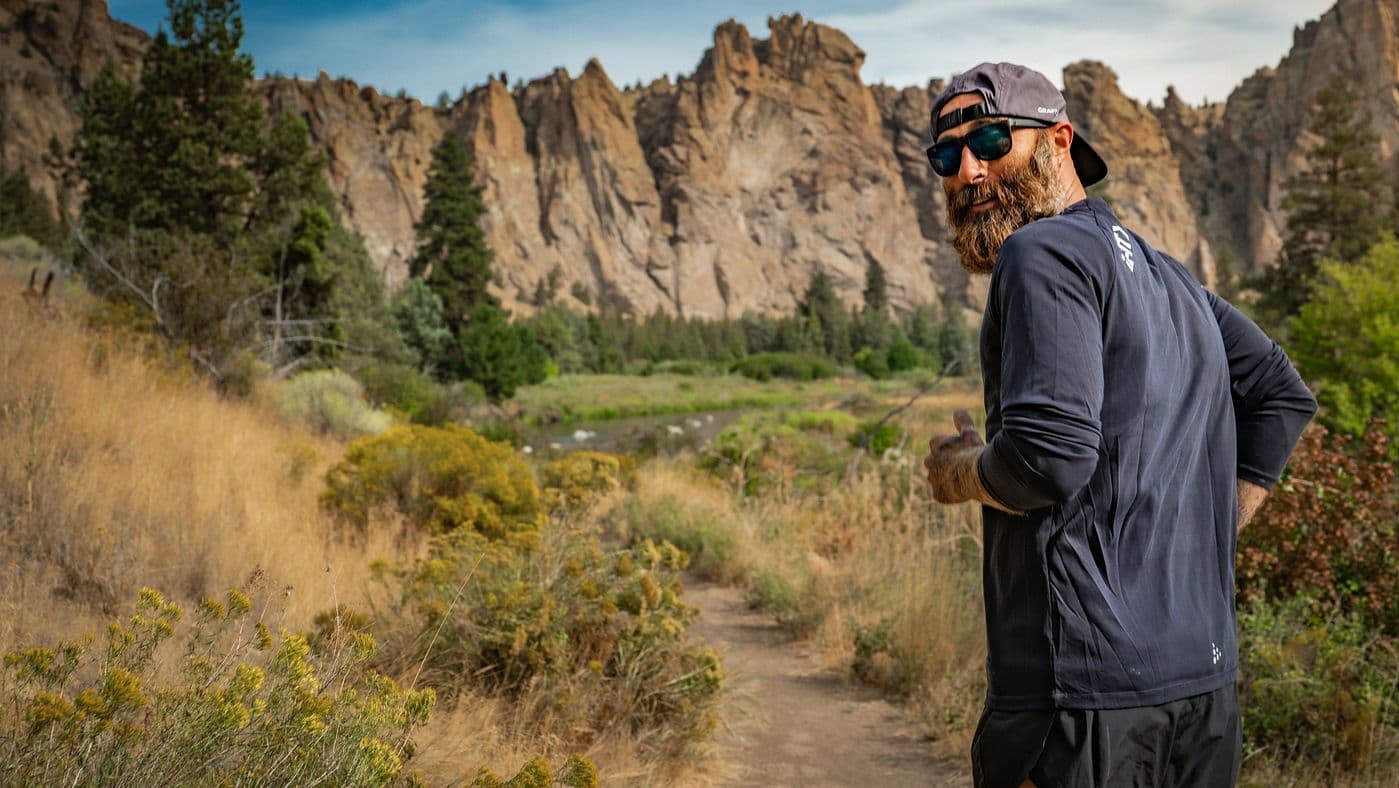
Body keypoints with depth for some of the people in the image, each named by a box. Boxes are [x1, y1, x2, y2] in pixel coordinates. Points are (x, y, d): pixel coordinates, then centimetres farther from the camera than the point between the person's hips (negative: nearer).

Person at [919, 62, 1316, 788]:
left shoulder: (1046, 251, -11)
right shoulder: (1160, 270, 16)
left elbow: (1049, 453, -22)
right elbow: (1282, 395, 21)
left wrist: (957, 472, -2)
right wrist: (1202, 544, 16)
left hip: (1087, 683, -9)